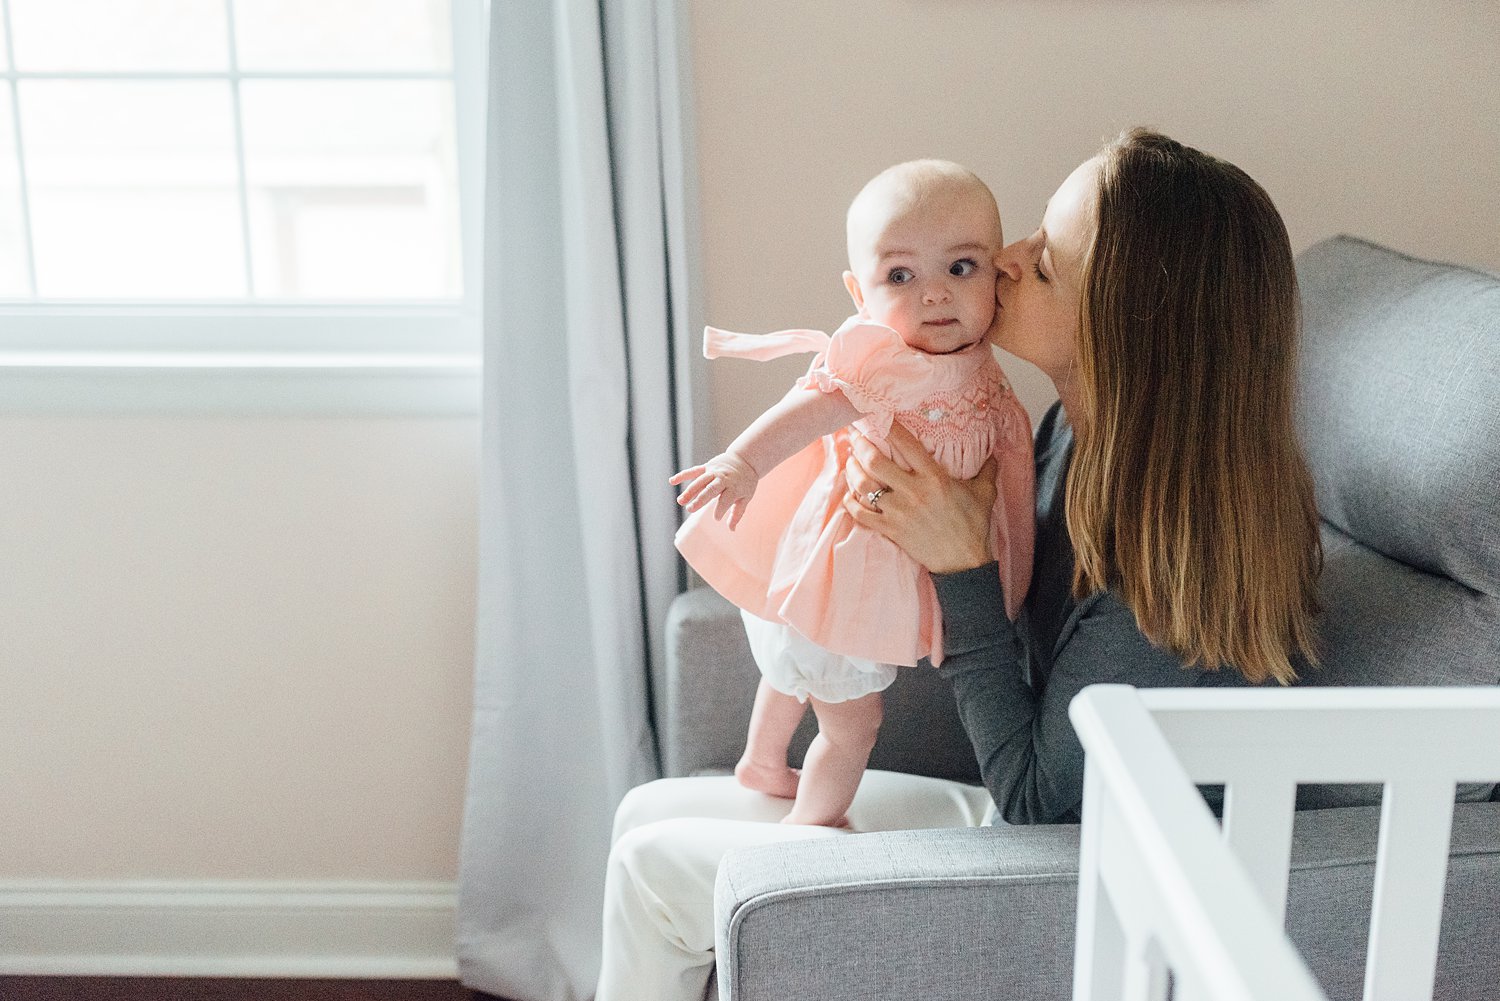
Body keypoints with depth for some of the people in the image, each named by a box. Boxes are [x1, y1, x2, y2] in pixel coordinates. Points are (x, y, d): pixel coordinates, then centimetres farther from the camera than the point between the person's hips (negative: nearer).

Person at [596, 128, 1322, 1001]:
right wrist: (898, 498, -11)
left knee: (653, 866, -4)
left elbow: (1040, 800, -23)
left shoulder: (1168, 555, -32)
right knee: (648, 812, 10)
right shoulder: (1081, 429, -6)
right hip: (1012, 817, 8)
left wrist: (964, 566, -29)